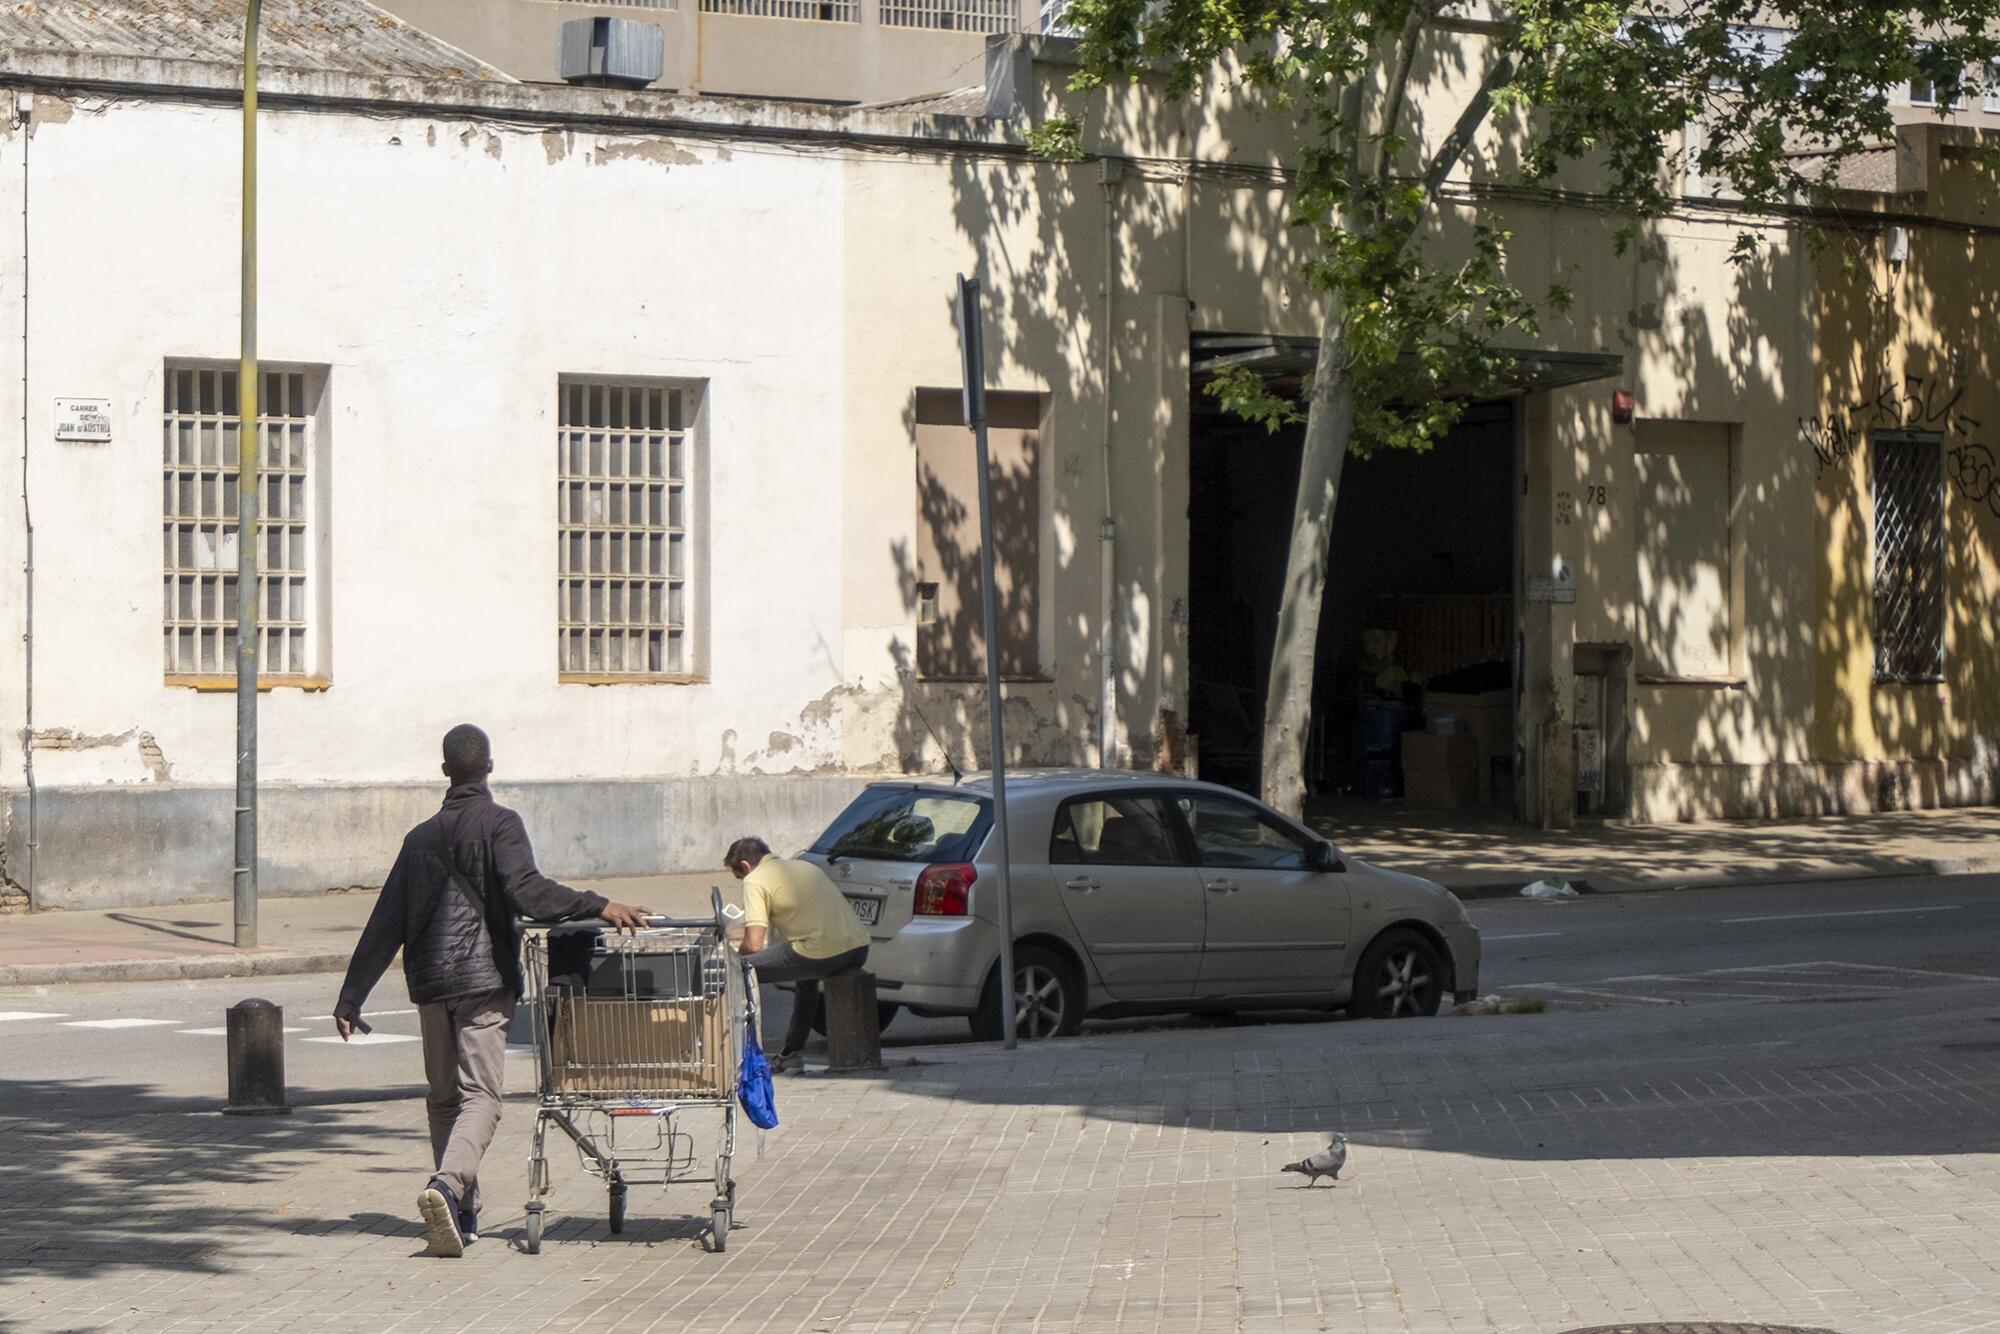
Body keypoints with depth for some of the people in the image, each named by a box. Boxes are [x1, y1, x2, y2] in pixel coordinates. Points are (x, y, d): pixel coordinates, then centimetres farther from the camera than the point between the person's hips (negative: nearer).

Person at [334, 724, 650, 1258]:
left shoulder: (421, 837, 15)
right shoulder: (499, 823, -1)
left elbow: (385, 924, 15)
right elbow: (525, 890, -19)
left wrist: (351, 998, 17)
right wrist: (597, 906, -23)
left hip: (430, 981, 5)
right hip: (484, 978, -5)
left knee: (444, 1098, 15)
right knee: (481, 1096, -10)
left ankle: (463, 1214, 14)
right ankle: (447, 1184, -34)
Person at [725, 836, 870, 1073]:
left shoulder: (755, 880, 3)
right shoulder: (806, 866, 27)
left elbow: (754, 944, -5)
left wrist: (740, 956, 19)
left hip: (822, 955, -8)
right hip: (859, 949, 8)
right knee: (808, 974, 39)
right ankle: (792, 1053, 42)